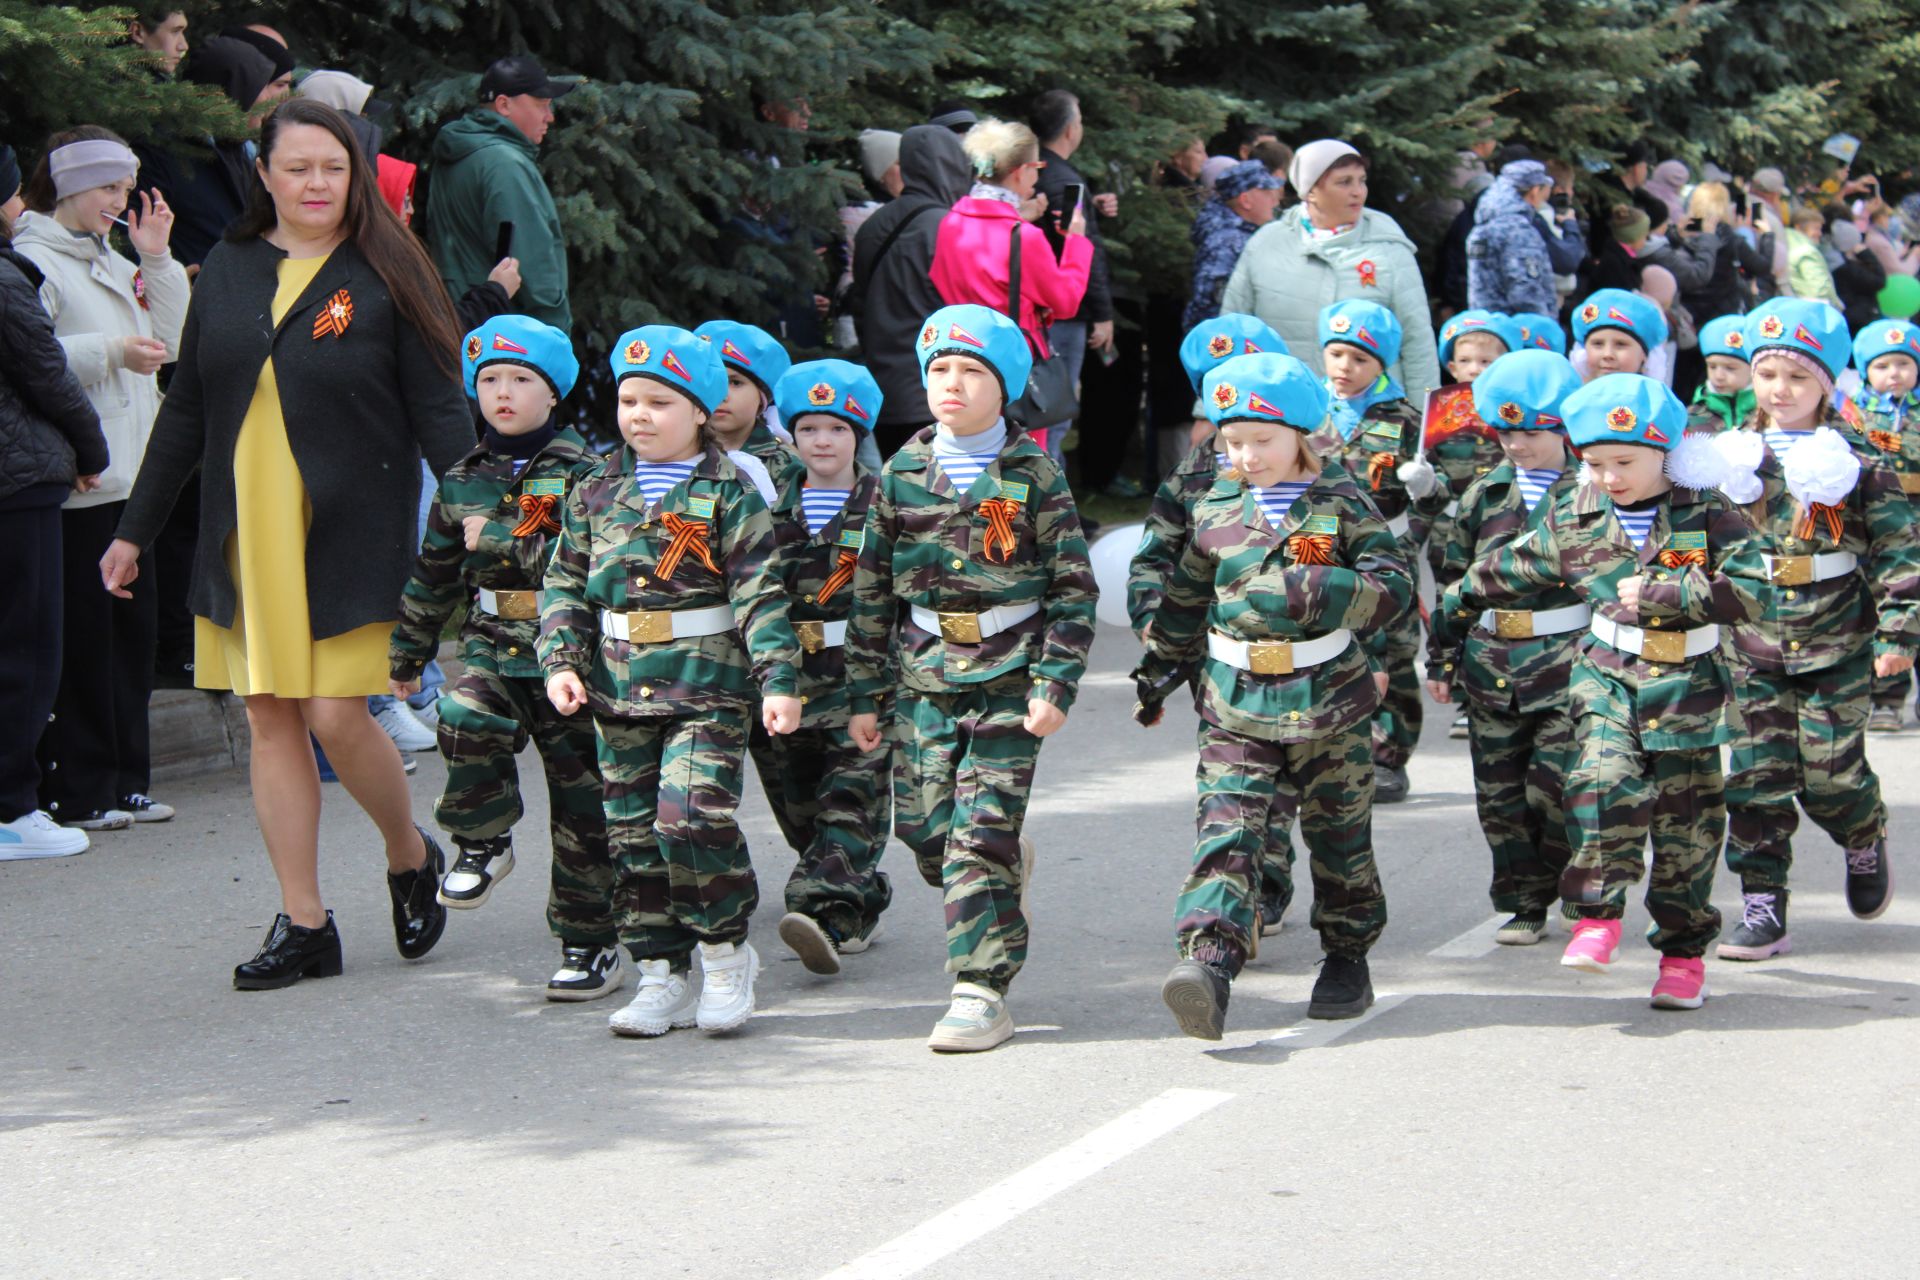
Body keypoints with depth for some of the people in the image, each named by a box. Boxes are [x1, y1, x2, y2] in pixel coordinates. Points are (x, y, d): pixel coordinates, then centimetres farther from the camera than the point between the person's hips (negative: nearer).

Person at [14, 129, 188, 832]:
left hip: (130, 476, 8)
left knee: (133, 628, 10)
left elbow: (168, 342, 17)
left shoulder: (112, 262, 20)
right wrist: (112, 353, -20)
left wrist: (157, 259, 10)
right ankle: (76, 792, 0)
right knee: (81, 638, -6)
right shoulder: (32, 259, -7)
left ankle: (124, 781, 17)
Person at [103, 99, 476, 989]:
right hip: (245, 536, 4)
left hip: (350, 534, -4)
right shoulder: (228, 271, 9)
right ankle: (303, 923, 10)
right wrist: (134, 530, 17)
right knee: (270, 719, 3)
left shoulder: (384, 276, -3)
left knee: (337, 714, -10)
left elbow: (439, 413, -3)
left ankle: (410, 858, 19)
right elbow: (187, 410, 16)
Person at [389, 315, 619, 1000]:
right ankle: (482, 841, -4)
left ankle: (590, 943, 14)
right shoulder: (463, 482, 10)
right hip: (493, 643, 3)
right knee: (466, 719, -29)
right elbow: (432, 577, 20)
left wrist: (502, 539, -17)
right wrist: (406, 654, 24)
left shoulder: (580, 474, -4)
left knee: (581, 802, 2)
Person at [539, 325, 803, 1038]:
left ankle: (725, 947, 5)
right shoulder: (596, 495, 10)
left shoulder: (728, 497, -3)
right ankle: (662, 973, 16)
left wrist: (779, 679, -13)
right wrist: (561, 659, 0)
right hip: (619, 686, 5)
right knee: (633, 835, 6)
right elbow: (565, 585, 13)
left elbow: (760, 596, -7)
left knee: (692, 819, -17)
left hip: (708, 685, -5)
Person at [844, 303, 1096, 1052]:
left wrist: (1055, 684, -9)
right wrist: (865, 695, 9)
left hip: (1009, 675, -4)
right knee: (926, 830, 3)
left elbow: (1074, 589, -1)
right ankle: (1007, 873, 36)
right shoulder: (903, 473, 7)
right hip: (924, 675, 4)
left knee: (983, 835, -8)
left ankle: (982, 990, -2)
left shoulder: (1033, 476, -2)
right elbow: (872, 591, 11)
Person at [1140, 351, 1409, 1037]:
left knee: (1338, 837, 11)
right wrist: (1160, 670, 25)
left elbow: (1393, 587, -12)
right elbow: (1186, 595, 20)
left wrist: (1310, 590, -26)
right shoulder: (1216, 508, 7)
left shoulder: (1343, 503, -4)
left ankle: (1347, 958, 28)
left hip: (1328, 699, -2)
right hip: (1236, 703, 2)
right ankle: (1209, 961, -27)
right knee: (1226, 831, -14)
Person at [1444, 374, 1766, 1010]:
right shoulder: (1575, 517, 4)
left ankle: (1684, 951, 15)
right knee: (1603, 780, -23)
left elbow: (1747, 590, -16)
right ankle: (1597, 915, -15)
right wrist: (1457, 597, 27)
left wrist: (1658, 594, -17)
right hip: (1607, 676, 2)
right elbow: (1516, 569, 19)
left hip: (1688, 683, -2)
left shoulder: (1707, 514, -6)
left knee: (1685, 819, 3)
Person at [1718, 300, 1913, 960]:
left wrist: (1897, 631, -10)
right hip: (1754, 648, 3)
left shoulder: (1857, 460, -4)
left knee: (1831, 774, 2)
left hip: (1837, 649, -2)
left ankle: (1865, 845, 35)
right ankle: (1762, 908, 6)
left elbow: (1897, 551, -3)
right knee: (1757, 778, 0)